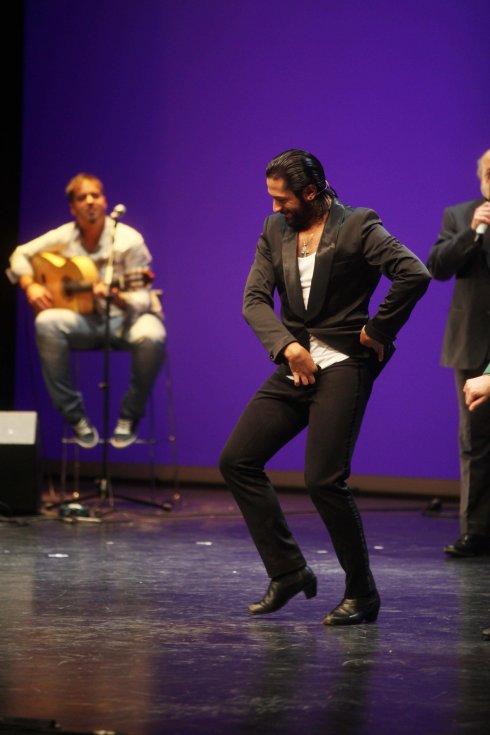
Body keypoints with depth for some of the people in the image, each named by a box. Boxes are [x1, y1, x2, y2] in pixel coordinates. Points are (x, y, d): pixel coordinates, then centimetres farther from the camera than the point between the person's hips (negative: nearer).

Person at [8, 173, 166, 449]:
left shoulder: (128, 240, -12)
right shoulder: (64, 237, -2)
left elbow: (141, 299, -14)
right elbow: (21, 255, 11)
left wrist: (118, 298, -35)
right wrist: (30, 285, -8)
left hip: (125, 316, -3)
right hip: (85, 319, 3)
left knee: (151, 337, -38)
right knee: (47, 323, -30)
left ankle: (130, 416, -11)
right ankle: (76, 417, -20)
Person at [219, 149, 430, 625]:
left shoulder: (357, 227, -8)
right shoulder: (274, 232, 11)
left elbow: (414, 275, -19)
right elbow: (255, 299, 3)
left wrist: (378, 330, -13)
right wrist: (287, 346, -13)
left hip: (343, 366, -7)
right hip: (295, 367, 7)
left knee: (324, 480, -14)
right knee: (236, 460, 1)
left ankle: (361, 594, 2)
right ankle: (287, 571, 10)